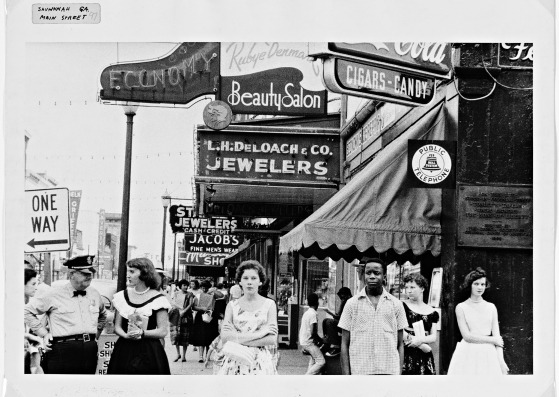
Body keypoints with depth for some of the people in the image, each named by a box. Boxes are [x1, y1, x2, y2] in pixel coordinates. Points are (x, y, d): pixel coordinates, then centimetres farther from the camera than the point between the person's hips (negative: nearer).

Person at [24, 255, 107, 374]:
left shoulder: (94, 294, 15)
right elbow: (27, 311, 4)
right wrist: (44, 333, 1)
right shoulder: (54, 295, -1)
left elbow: (102, 315, 35)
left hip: (89, 350, 5)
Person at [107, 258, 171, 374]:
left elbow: (163, 331, -4)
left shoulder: (157, 298, -2)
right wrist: (126, 335, -11)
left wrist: (142, 333, -18)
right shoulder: (122, 296, 10)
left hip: (150, 352, -3)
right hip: (124, 350, 3)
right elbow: (117, 327, 10)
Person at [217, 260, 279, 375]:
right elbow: (225, 337, -4)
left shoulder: (269, 304, 5)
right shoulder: (232, 306, 9)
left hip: (261, 363, -1)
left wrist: (239, 340, -9)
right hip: (234, 361, 1)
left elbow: (271, 339, -5)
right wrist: (259, 333, -10)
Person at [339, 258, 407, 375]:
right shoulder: (352, 304, 5)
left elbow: (400, 344, 10)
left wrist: (399, 373, 1)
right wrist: (346, 374, -3)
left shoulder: (396, 304, 8)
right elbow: (345, 344, 5)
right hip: (359, 372, -1)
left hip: (389, 370, 1)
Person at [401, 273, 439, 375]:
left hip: (424, 357, 3)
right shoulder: (402, 307, 2)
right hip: (406, 354, -3)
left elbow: (434, 337, 8)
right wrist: (422, 346, -8)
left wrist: (420, 339, -14)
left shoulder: (431, 312, 13)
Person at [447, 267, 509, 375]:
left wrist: (501, 360, -4)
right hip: (468, 354, -2)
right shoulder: (461, 308, 0)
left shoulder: (491, 307, 9)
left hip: (488, 354, 2)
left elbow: (497, 335, 5)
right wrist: (492, 339, -4)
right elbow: (467, 336, -7)